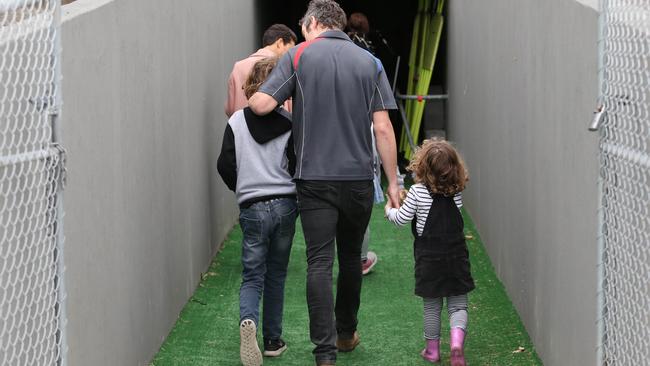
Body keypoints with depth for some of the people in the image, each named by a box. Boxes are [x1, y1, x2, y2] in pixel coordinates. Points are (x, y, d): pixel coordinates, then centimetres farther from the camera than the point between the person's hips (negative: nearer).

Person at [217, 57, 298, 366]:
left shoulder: (237, 121, -3)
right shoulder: (290, 123, -6)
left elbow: (225, 166, -4)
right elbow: (297, 167, -7)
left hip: (252, 209, 0)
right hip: (285, 204, 0)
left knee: (252, 276, 5)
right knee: (276, 275, 15)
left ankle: (248, 320, -25)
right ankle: (273, 340, 17)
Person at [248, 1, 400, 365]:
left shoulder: (299, 55, -2)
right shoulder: (369, 62, 6)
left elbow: (262, 104, -11)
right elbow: (383, 128, 0)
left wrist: (246, 98, 13)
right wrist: (393, 182, 4)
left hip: (315, 178, -2)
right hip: (359, 178, 3)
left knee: (319, 262, -2)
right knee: (351, 257, 19)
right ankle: (346, 333, 33)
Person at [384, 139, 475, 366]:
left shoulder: (418, 192, -11)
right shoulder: (456, 193, 0)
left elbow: (402, 219, -6)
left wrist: (390, 210, 16)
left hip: (429, 258, -1)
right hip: (456, 256, 1)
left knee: (432, 307, 12)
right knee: (458, 305, 6)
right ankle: (457, 340, -18)